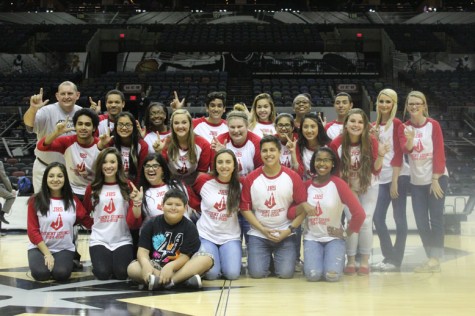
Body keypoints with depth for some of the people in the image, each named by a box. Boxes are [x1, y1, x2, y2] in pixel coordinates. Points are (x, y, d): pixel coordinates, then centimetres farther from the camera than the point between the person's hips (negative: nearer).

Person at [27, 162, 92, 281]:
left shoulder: (73, 201, 3)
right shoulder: (35, 200, -5)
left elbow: (89, 222, 1)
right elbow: (32, 230, -6)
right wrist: (47, 254, -13)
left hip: (64, 249, 1)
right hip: (40, 248, -1)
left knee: (61, 274, -28)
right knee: (41, 274, -28)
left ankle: (69, 262, 7)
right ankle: (46, 261, 6)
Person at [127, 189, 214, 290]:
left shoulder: (189, 228, -6)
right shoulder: (151, 224, -1)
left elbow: (185, 256, -14)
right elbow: (143, 250, -9)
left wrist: (170, 266, -35)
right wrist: (146, 265, -33)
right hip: (156, 266, 1)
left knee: (206, 259, -25)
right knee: (132, 268, -28)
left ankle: (169, 281, -40)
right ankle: (183, 279, -38)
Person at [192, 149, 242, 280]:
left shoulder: (240, 184, -3)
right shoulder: (204, 180, -4)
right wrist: (201, 207, 9)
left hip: (230, 236, 1)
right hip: (206, 235, -1)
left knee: (233, 274, -17)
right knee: (211, 274, -17)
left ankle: (225, 259, 18)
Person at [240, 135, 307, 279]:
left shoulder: (293, 177, -4)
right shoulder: (251, 179, -3)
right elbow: (245, 208, 0)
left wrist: (289, 230, -10)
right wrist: (263, 229, -10)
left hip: (285, 234, 0)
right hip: (258, 234, 0)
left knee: (286, 273, -14)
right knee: (257, 273, -14)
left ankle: (277, 258, 21)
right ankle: (267, 258, 21)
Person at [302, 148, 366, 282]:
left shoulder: (338, 184, -10)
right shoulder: (306, 185, -1)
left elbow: (359, 213, -13)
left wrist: (346, 233, -6)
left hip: (334, 238, -1)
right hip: (311, 238, 1)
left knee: (332, 275, -21)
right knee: (313, 275, -22)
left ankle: (339, 260, 14)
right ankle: (312, 261, 15)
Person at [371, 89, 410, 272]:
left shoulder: (396, 123, -6)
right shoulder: (375, 126, 12)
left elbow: (398, 153, -11)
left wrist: (395, 181, -15)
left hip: (398, 176, -6)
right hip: (383, 177, 7)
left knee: (399, 217, -1)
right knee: (378, 218, 2)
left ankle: (396, 261, 5)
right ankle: (389, 257, 11)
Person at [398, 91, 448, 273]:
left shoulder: (433, 125, -7)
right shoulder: (404, 127, 1)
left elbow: (439, 153, -9)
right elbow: (405, 150, -14)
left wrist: (435, 179, -13)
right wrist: (410, 140, -35)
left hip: (436, 178, -4)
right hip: (416, 181, 4)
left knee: (436, 218, -6)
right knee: (421, 221, 3)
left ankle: (435, 259, -3)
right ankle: (432, 259, 12)